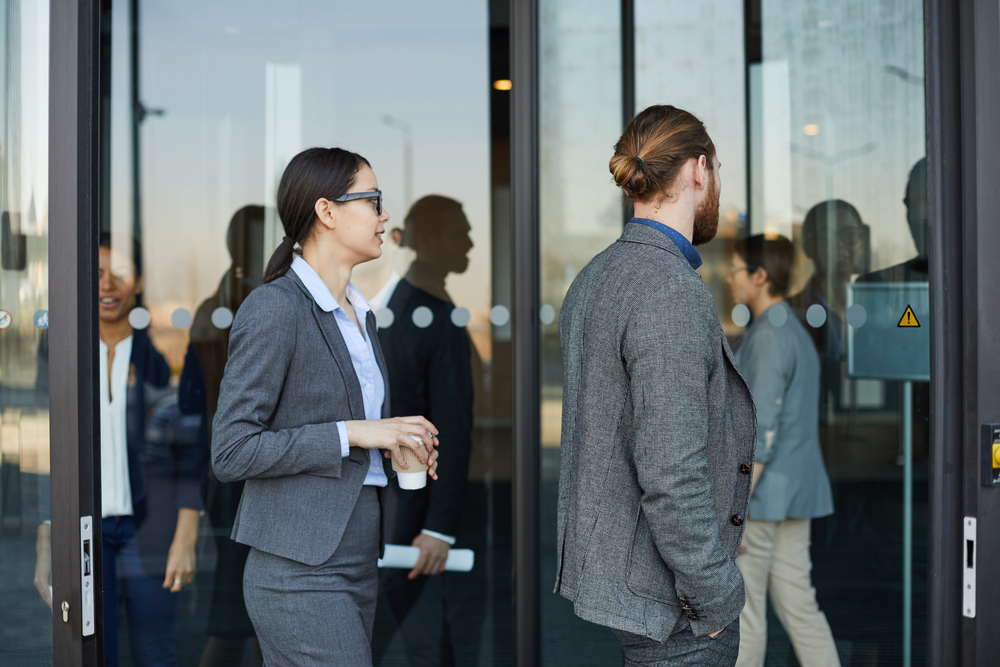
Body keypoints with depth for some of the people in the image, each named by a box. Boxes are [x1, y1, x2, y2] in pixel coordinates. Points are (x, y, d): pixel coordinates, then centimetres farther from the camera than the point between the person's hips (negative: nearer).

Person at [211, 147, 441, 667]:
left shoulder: (359, 313, 14)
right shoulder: (273, 307, -13)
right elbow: (231, 452, -17)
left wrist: (390, 442, 5)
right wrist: (352, 434, -18)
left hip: (354, 565, 9)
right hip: (300, 574, -9)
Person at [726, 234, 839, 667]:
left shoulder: (768, 338, -15)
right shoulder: (798, 334, 16)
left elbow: (762, 430, -20)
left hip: (762, 492, -9)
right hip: (797, 489, 9)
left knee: (740, 606, 1)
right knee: (796, 603, 9)